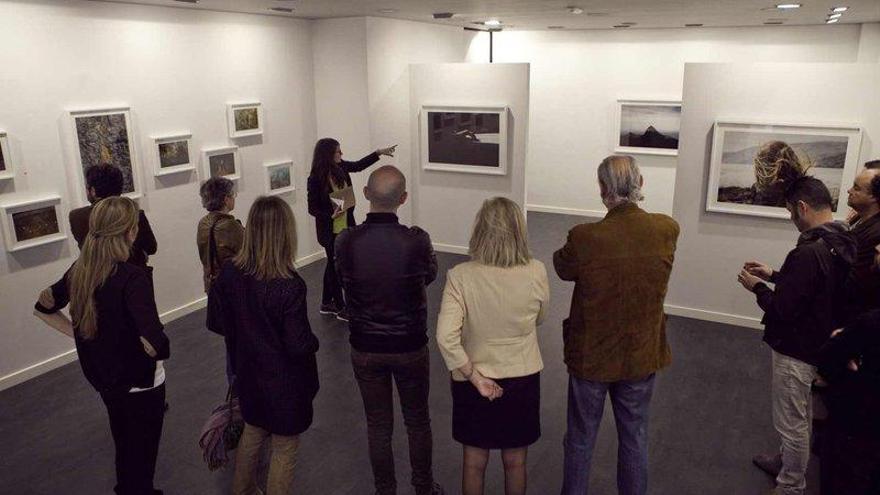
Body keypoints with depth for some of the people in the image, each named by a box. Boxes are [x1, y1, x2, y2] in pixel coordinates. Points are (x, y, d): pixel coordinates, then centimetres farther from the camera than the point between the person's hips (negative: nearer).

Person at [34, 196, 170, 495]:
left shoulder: (78, 271, -6)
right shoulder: (132, 278, -28)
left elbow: (43, 308, 9)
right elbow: (154, 343, -36)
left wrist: (79, 334, 9)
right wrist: (163, 354, -15)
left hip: (103, 378, 7)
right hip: (140, 383, -7)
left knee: (123, 445, 29)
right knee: (142, 453, 15)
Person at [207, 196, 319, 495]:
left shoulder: (229, 273, -13)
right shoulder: (290, 286, -30)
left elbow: (215, 323, -1)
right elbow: (300, 346, -25)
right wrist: (313, 341, -4)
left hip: (248, 375, 6)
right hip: (285, 384, -6)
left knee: (252, 434, 30)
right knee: (284, 450, 16)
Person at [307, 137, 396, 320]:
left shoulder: (340, 168, -3)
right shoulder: (315, 179, -20)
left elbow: (359, 165, 17)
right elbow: (312, 209, -14)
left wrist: (378, 153, 14)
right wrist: (331, 215, -28)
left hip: (345, 226, 7)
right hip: (329, 230, -7)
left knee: (333, 264, 18)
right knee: (335, 265, 4)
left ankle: (327, 304, 32)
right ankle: (340, 308, 18)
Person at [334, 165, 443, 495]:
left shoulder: (346, 241, -18)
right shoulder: (416, 240, -22)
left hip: (365, 350, 1)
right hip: (410, 347, -1)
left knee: (378, 425, 18)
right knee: (418, 421, 20)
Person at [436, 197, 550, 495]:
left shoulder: (460, 276, -22)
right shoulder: (537, 273, -17)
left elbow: (446, 337, -26)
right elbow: (538, 319, 1)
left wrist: (474, 377, -15)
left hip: (474, 381, -1)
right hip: (523, 379, 1)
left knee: (474, 462, 21)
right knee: (515, 462, 22)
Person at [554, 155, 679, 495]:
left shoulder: (584, 238, -26)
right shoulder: (667, 230, -17)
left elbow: (562, 268, -6)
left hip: (591, 356, -2)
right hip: (642, 355, 3)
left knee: (580, 440, 18)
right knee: (635, 438, 21)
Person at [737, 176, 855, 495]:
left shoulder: (808, 252, -31)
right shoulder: (843, 243, 0)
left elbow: (782, 310, -27)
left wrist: (757, 287, -10)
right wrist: (774, 275, 12)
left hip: (796, 350, -9)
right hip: (819, 343, 10)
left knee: (791, 422, 9)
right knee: (800, 416, 27)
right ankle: (788, 461, 47)